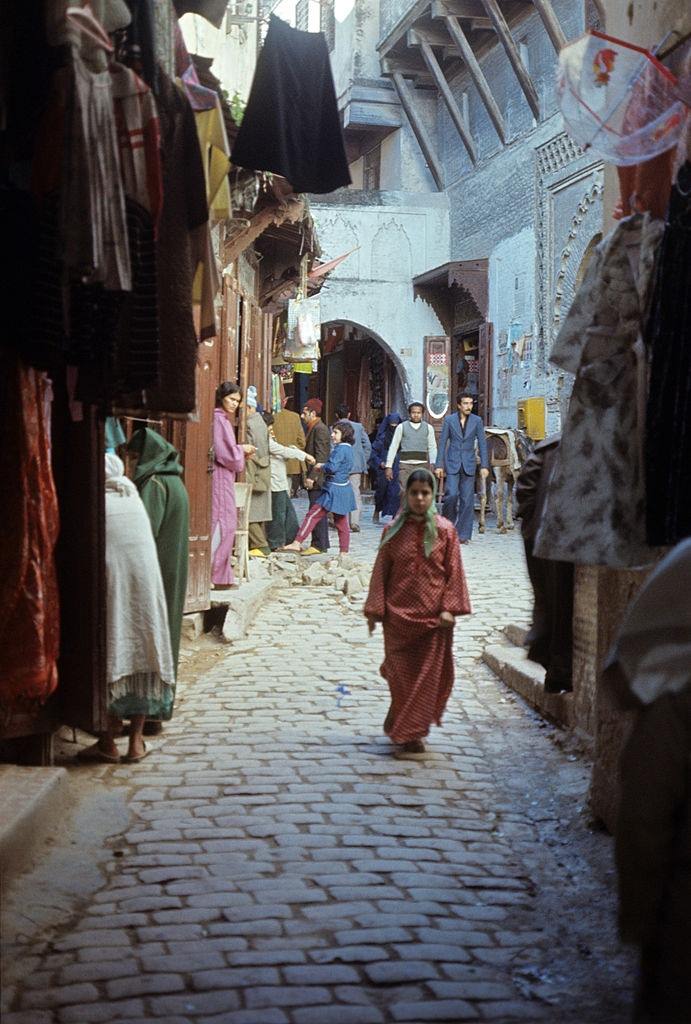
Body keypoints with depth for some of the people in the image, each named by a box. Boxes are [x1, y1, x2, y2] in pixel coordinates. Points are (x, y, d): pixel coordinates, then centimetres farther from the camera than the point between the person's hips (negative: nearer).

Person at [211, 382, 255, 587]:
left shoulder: (224, 419, 18)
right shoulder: (217, 419, -13)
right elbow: (223, 452, -18)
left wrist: (242, 453, 10)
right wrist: (241, 449, -3)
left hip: (225, 477, 10)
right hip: (218, 476, -10)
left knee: (226, 524, 10)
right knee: (221, 523, -10)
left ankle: (221, 576, 13)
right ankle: (206, 573, -9)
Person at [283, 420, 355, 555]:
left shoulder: (340, 449, -16)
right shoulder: (348, 448, 14)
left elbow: (332, 467, -25)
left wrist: (320, 467, -7)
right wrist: (324, 466, 5)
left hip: (334, 490, -10)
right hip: (344, 490, 10)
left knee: (312, 515, -6)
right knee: (341, 522, 11)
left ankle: (297, 543, -5)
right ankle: (344, 551, 13)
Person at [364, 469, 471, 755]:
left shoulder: (444, 530, -2)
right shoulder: (393, 530, 1)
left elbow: (454, 571, 0)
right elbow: (381, 571, 4)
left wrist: (449, 607, -8)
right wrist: (375, 608, 0)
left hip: (433, 615, 0)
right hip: (398, 613, 0)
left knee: (428, 674, 4)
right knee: (401, 672, 6)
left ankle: (411, 731, 18)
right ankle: (401, 724, 24)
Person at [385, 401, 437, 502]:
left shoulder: (428, 428, 11)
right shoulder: (401, 427, 7)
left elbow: (432, 448, 8)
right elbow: (393, 447, 8)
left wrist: (432, 463, -7)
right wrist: (389, 466, 2)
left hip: (422, 465, 1)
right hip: (405, 465, -1)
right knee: (404, 492, -12)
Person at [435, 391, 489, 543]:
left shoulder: (477, 421, 3)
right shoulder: (449, 420, 1)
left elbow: (482, 444, 4)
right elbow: (442, 443, 3)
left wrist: (484, 466, -2)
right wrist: (439, 465, -1)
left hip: (469, 464, 1)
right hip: (452, 463, -1)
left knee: (467, 499, 0)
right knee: (451, 494, -15)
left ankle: (463, 534, 5)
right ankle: (447, 520, 12)